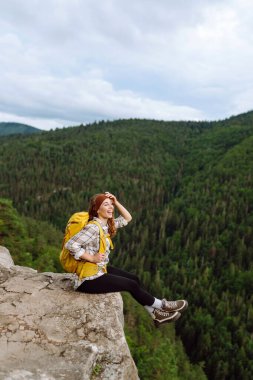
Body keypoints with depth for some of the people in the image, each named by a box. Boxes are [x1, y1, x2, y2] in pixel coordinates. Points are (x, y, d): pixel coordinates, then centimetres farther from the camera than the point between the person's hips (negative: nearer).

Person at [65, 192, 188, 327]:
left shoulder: (106, 224, 4)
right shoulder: (93, 227, -23)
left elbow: (127, 218, 14)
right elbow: (70, 245, -30)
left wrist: (116, 202, 0)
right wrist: (92, 258, -24)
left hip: (100, 269, 9)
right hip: (89, 279, -9)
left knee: (134, 279, 8)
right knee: (131, 285, -1)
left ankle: (157, 315, 19)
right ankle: (162, 305, 21)